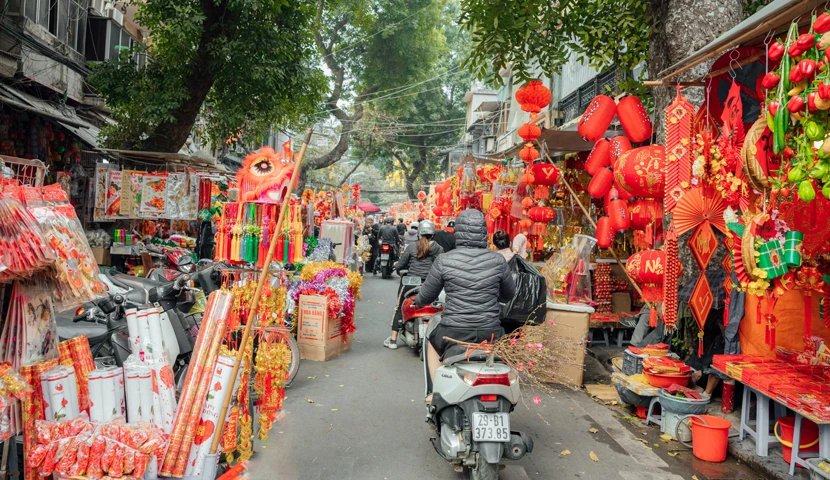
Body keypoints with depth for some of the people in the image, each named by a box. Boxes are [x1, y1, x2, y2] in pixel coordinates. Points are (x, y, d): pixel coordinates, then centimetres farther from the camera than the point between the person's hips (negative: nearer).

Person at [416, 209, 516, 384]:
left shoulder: (444, 260, -8)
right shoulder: (497, 260, -3)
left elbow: (426, 296, 3)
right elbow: (509, 294, 12)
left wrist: (418, 301, 26)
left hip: (454, 332, -1)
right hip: (490, 332, 1)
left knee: (433, 346, 33)